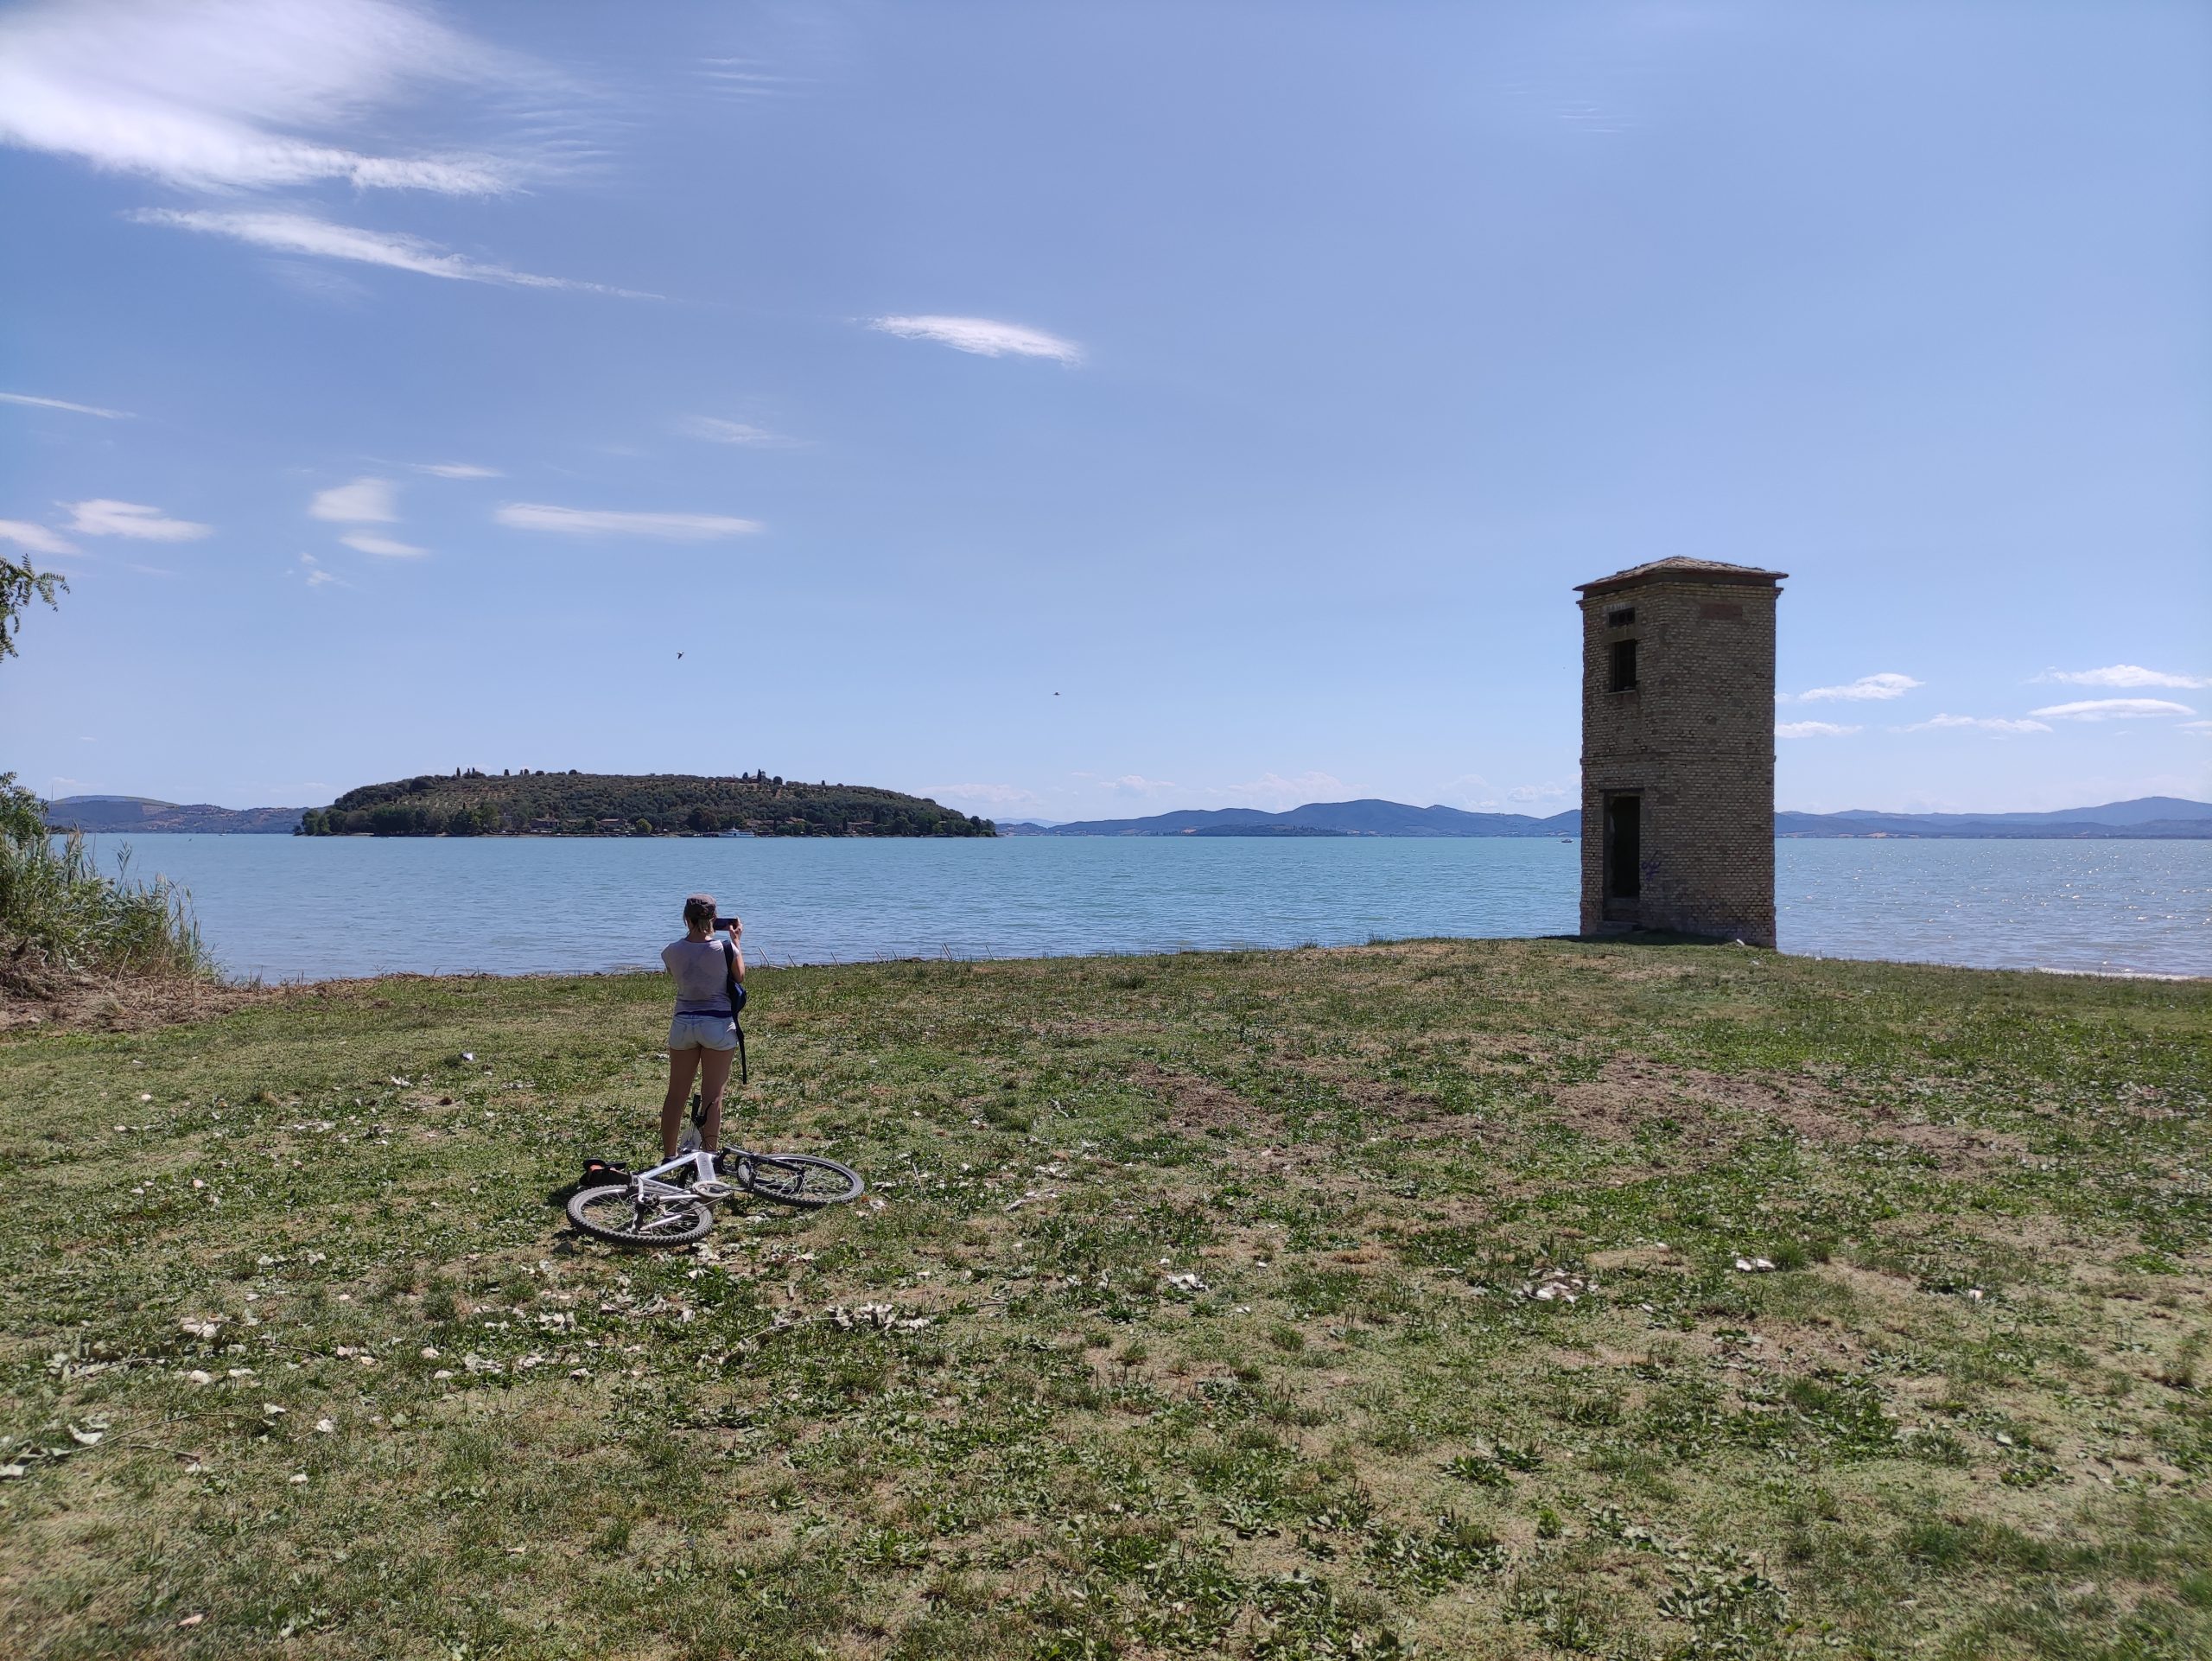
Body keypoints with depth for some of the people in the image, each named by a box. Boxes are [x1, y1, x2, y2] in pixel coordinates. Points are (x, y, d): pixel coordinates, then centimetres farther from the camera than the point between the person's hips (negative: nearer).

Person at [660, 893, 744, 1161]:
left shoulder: (671, 951, -5)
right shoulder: (726, 949, -12)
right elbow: (739, 976, 6)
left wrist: (692, 933, 18)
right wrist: (737, 941, 15)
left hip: (683, 1023, 3)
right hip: (718, 1024, -3)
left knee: (676, 1094, 13)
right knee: (712, 1095, 4)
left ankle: (669, 1156, 21)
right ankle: (710, 1155, 8)